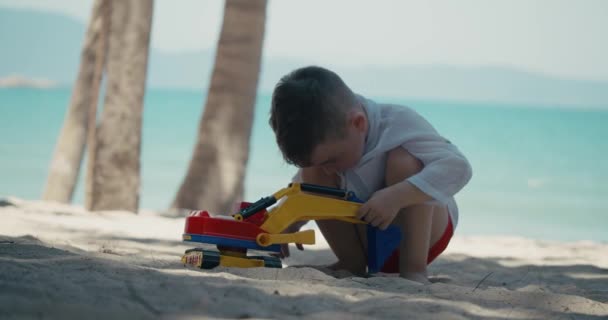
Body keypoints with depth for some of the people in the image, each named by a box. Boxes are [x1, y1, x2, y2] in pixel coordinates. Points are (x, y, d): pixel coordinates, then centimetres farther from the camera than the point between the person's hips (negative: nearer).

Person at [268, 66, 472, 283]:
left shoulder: (399, 123, -27)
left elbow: (457, 167, -38)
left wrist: (395, 197, -48)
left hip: (425, 230, -4)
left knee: (403, 160, -32)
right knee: (311, 172, -16)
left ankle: (414, 269, -28)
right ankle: (352, 264, -10)